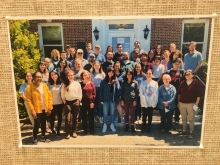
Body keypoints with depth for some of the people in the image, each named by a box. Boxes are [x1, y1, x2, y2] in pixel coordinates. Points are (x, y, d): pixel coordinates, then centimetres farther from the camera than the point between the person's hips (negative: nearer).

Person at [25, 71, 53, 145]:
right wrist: (32, 110, -17)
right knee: (37, 124, -5)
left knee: (43, 123, 14)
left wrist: (49, 108, 0)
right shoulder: (30, 87, -9)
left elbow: (49, 96, 5)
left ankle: (43, 137, 30)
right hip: (36, 110, -4)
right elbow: (28, 99, -11)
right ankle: (35, 139, 12)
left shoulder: (44, 85, 3)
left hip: (45, 109, 5)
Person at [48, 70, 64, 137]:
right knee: (52, 117, 10)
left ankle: (58, 130, 22)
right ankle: (52, 130, 29)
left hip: (60, 103, 0)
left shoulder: (61, 84, 1)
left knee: (59, 117, 7)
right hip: (52, 104, 0)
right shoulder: (49, 84, 0)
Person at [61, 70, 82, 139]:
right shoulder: (64, 84, 4)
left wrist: (78, 101, -6)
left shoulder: (77, 83, 2)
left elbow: (80, 94, 3)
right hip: (67, 102, 0)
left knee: (75, 117, 8)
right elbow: (62, 94, 4)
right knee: (68, 118, -5)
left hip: (75, 102, 1)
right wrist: (64, 102, -4)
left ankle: (74, 131, 21)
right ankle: (68, 133, 4)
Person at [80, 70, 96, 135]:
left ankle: (91, 129, 19)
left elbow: (94, 93, -1)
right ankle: (85, 129, 18)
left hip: (90, 102, 0)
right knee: (84, 116, 7)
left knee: (91, 116, 8)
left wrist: (92, 102, -7)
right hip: (83, 102, 0)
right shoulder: (80, 84, 1)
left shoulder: (91, 83, 1)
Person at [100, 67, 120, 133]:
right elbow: (101, 91, -2)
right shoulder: (103, 81, -2)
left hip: (113, 99, 1)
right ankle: (104, 125, 19)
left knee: (112, 113, 12)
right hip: (106, 99, -1)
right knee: (105, 113, 7)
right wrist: (101, 100, -5)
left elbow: (118, 89, -1)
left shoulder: (115, 81, 2)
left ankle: (112, 125, 25)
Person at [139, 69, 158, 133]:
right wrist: (144, 103, -13)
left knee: (150, 116, 10)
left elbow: (156, 94, -2)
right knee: (144, 115, 6)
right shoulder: (142, 83, -1)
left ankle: (149, 127, 23)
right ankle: (143, 127, 21)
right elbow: (141, 94, -5)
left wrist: (154, 103, -11)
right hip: (144, 103, -1)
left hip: (152, 103, 1)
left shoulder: (155, 83, 1)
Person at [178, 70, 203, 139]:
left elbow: (199, 94, -8)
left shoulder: (196, 83, -5)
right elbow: (179, 93, 11)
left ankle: (191, 132, 13)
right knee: (183, 118, 13)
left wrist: (196, 103, -11)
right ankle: (184, 130, 25)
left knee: (191, 119, 4)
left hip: (191, 104, -4)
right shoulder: (182, 83, 6)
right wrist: (178, 102, 8)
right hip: (182, 103, 4)